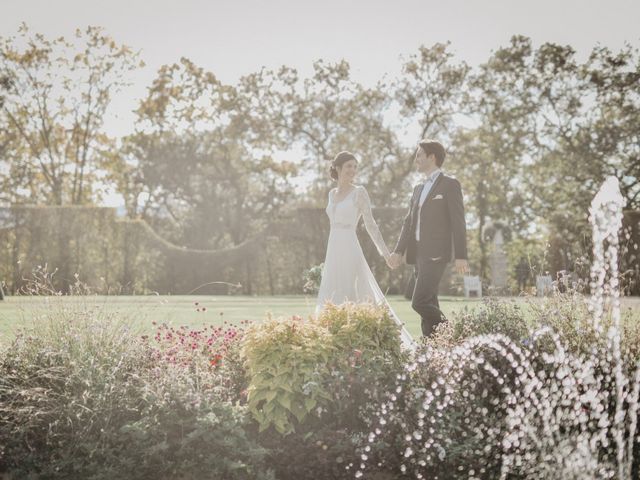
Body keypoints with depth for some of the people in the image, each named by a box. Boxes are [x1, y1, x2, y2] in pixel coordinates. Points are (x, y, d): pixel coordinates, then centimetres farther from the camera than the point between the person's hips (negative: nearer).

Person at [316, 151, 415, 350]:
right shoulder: (332, 194, 14)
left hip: (349, 250, -7)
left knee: (348, 298, -9)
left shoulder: (359, 192, -4)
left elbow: (370, 224, -7)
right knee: (332, 301, 7)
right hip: (333, 252, 7)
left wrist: (385, 251, -16)